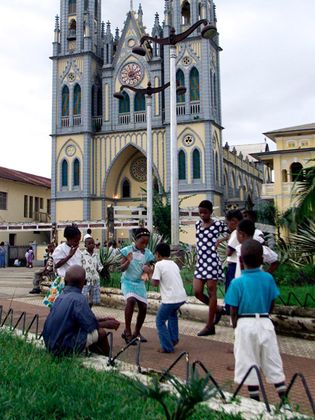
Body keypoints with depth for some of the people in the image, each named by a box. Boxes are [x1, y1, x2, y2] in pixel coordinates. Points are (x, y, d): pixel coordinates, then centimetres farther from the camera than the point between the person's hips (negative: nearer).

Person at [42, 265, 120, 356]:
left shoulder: (61, 297, 6)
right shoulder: (79, 299, -18)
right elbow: (90, 325, -15)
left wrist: (103, 319, 16)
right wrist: (107, 324, 3)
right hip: (64, 348, -8)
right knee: (101, 333, 2)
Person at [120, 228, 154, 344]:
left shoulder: (147, 253, -2)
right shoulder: (128, 250, -11)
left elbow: (148, 269, -1)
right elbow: (122, 269, -11)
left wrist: (147, 269, -25)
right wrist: (128, 261, -31)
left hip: (140, 283, 4)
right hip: (128, 281, -4)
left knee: (143, 307, 0)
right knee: (131, 300, -30)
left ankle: (137, 332, 23)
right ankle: (127, 331, -19)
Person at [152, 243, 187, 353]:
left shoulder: (159, 264, -5)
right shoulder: (174, 264, 16)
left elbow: (155, 283, -8)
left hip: (171, 299, -7)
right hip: (182, 297, 7)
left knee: (160, 321, 10)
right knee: (172, 313, 35)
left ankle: (167, 347, 5)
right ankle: (173, 339, 33)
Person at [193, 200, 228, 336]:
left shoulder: (218, 224, -6)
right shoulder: (198, 224, 11)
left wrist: (220, 240, -11)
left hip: (212, 261, -6)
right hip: (200, 262, 6)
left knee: (211, 292, 1)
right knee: (197, 292, 3)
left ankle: (210, 326, 8)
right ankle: (216, 310, 28)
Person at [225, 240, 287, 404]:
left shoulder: (237, 282, -12)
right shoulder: (268, 278, -3)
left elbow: (233, 311, -8)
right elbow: (272, 305, 5)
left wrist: (236, 326, 9)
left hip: (245, 324, -2)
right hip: (265, 323, 3)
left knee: (248, 363, 9)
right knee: (272, 361, 13)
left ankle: (255, 399, 17)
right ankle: (284, 397, 16)